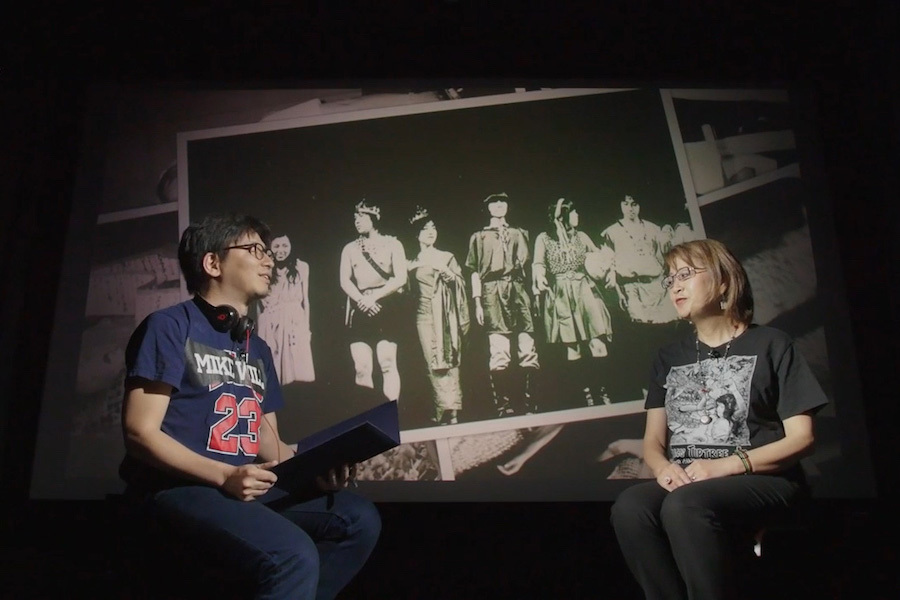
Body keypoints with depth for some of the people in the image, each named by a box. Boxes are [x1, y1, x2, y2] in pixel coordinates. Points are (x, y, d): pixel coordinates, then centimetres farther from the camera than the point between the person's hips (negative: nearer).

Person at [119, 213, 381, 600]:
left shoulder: (258, 349, 18)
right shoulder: (170, 326, -3)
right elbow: (140, 433, -10)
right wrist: (224, 476, -21)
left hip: (247, 491, 7)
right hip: (178, 488, -7)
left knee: (359, 518, -9)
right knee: (294, 554, -30)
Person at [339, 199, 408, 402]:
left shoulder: (392, 244, 5)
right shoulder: (349, 248, 14)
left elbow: (400, 278, -4)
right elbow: (345, 281, 5)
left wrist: (374, 296, -11)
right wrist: (362, 300, -12)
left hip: (386, 309, -3)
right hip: (360, 311, 3)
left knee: (388, 365, -12)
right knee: (361, 369, -5)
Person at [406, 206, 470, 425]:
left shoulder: (447, 257, 10)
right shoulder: (412, 264, 12)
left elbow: (461, 284, 4)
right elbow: (410, 291, 14)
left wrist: (445, 270, -10)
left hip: (446, 316, -1)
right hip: (425, 317, 1)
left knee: (449, 362, -6)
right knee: (433, 364, -7)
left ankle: (451, 410, -5)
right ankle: (444, 410, -5)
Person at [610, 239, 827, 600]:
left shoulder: (771, 346, 6)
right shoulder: (668, 358, 19)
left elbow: (801, 437, -1)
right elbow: (653, 440, 14)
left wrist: (726, 465, -15)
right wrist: (663, 467, -11)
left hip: (760, 480, -4)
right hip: (684, 483, 4)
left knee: (685, 506, -36)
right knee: (629, 507, -30)